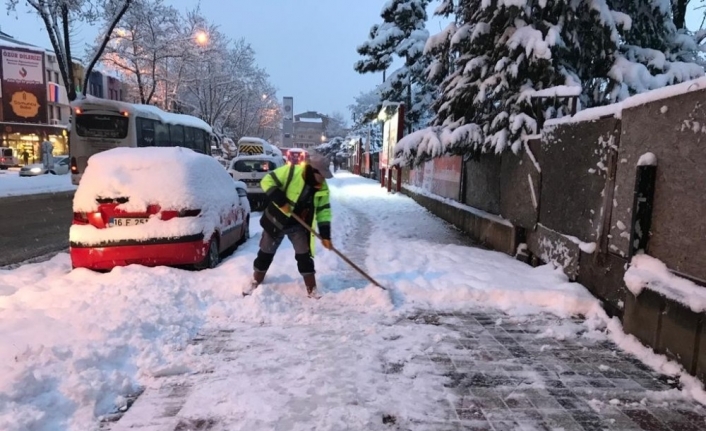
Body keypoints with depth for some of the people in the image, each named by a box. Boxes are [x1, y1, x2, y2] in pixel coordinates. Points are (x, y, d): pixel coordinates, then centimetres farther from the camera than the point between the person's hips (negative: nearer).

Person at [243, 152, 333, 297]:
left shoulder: (322, 187, -8)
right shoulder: (291, 172, -24)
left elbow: (323, 210, -3)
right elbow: (267, 181, -20)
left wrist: (325, 234, -10)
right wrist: (281, 201, -28)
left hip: (299, 225, 3)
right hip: (276, 220, -3)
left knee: (304, 256, 2)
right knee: (266, 253, 10)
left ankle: (312, 289, 13)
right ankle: (256, 282, 30)